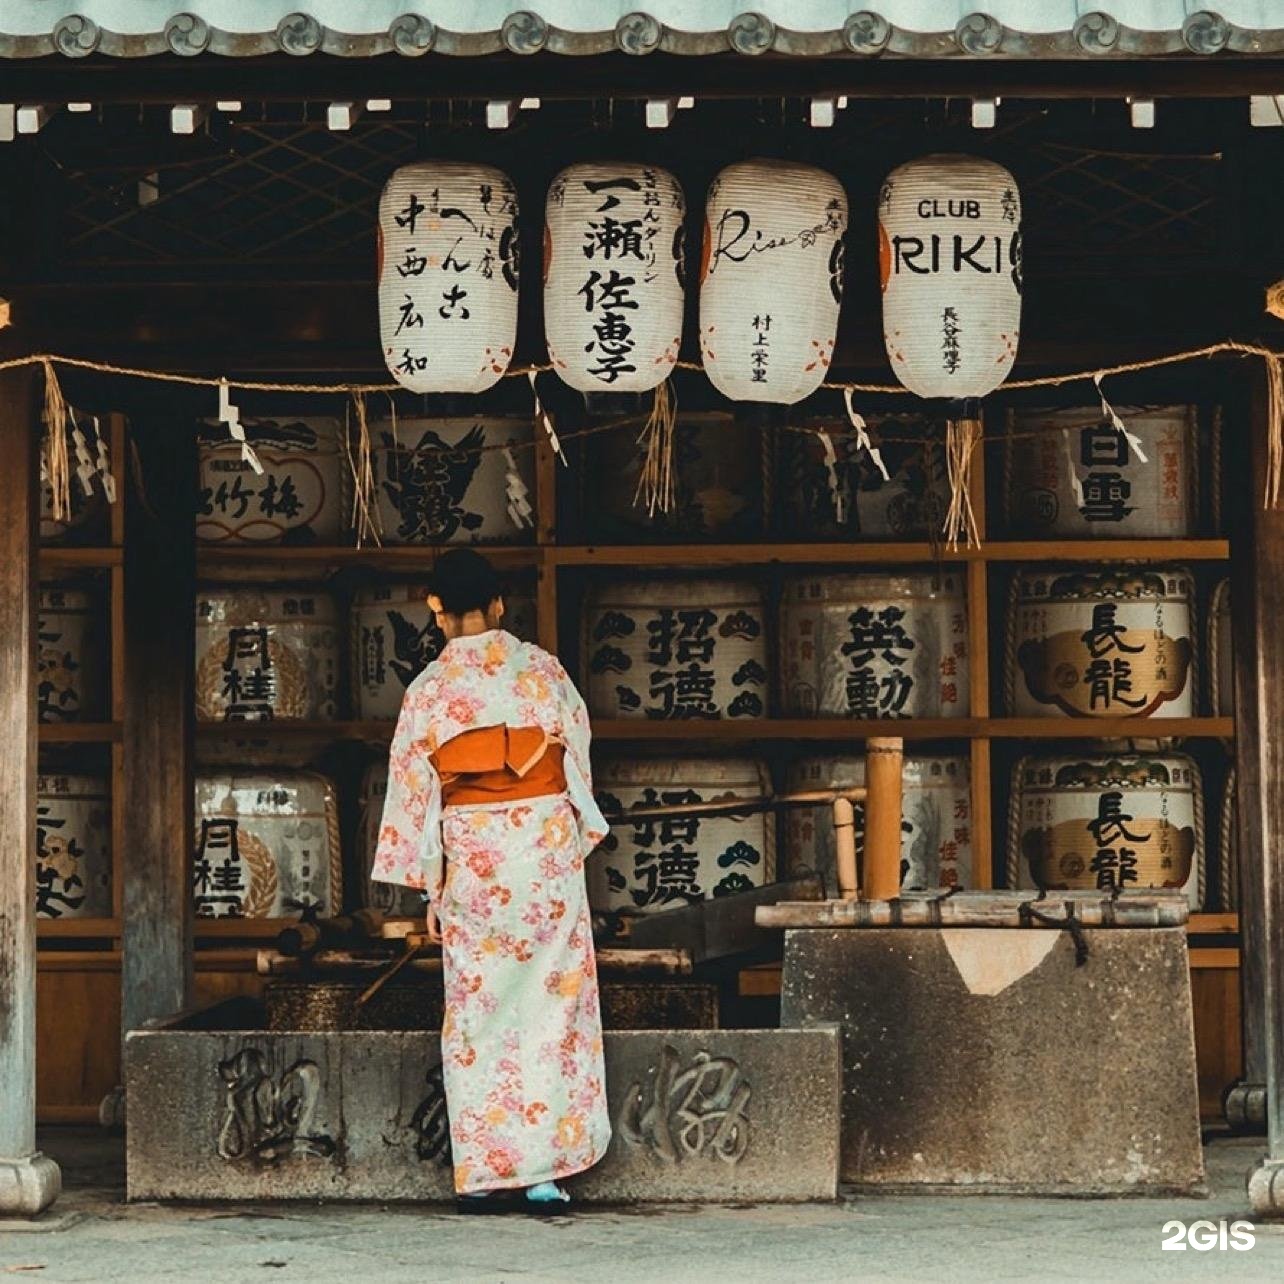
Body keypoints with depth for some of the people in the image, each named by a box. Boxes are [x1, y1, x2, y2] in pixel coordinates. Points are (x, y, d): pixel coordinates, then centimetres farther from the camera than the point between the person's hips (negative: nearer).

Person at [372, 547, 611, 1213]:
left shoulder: (428, 690, -1)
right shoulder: (542, 670, 1)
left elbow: (412, 792, 1)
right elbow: (578, 759, 7)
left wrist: (430, 888, 8)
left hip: (471, 855, 0)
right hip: (547, 846, 0)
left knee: (478, 1010, 5)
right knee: (551, 1003, 5)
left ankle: (484, 1173, 3)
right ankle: (543, 1168, 4)